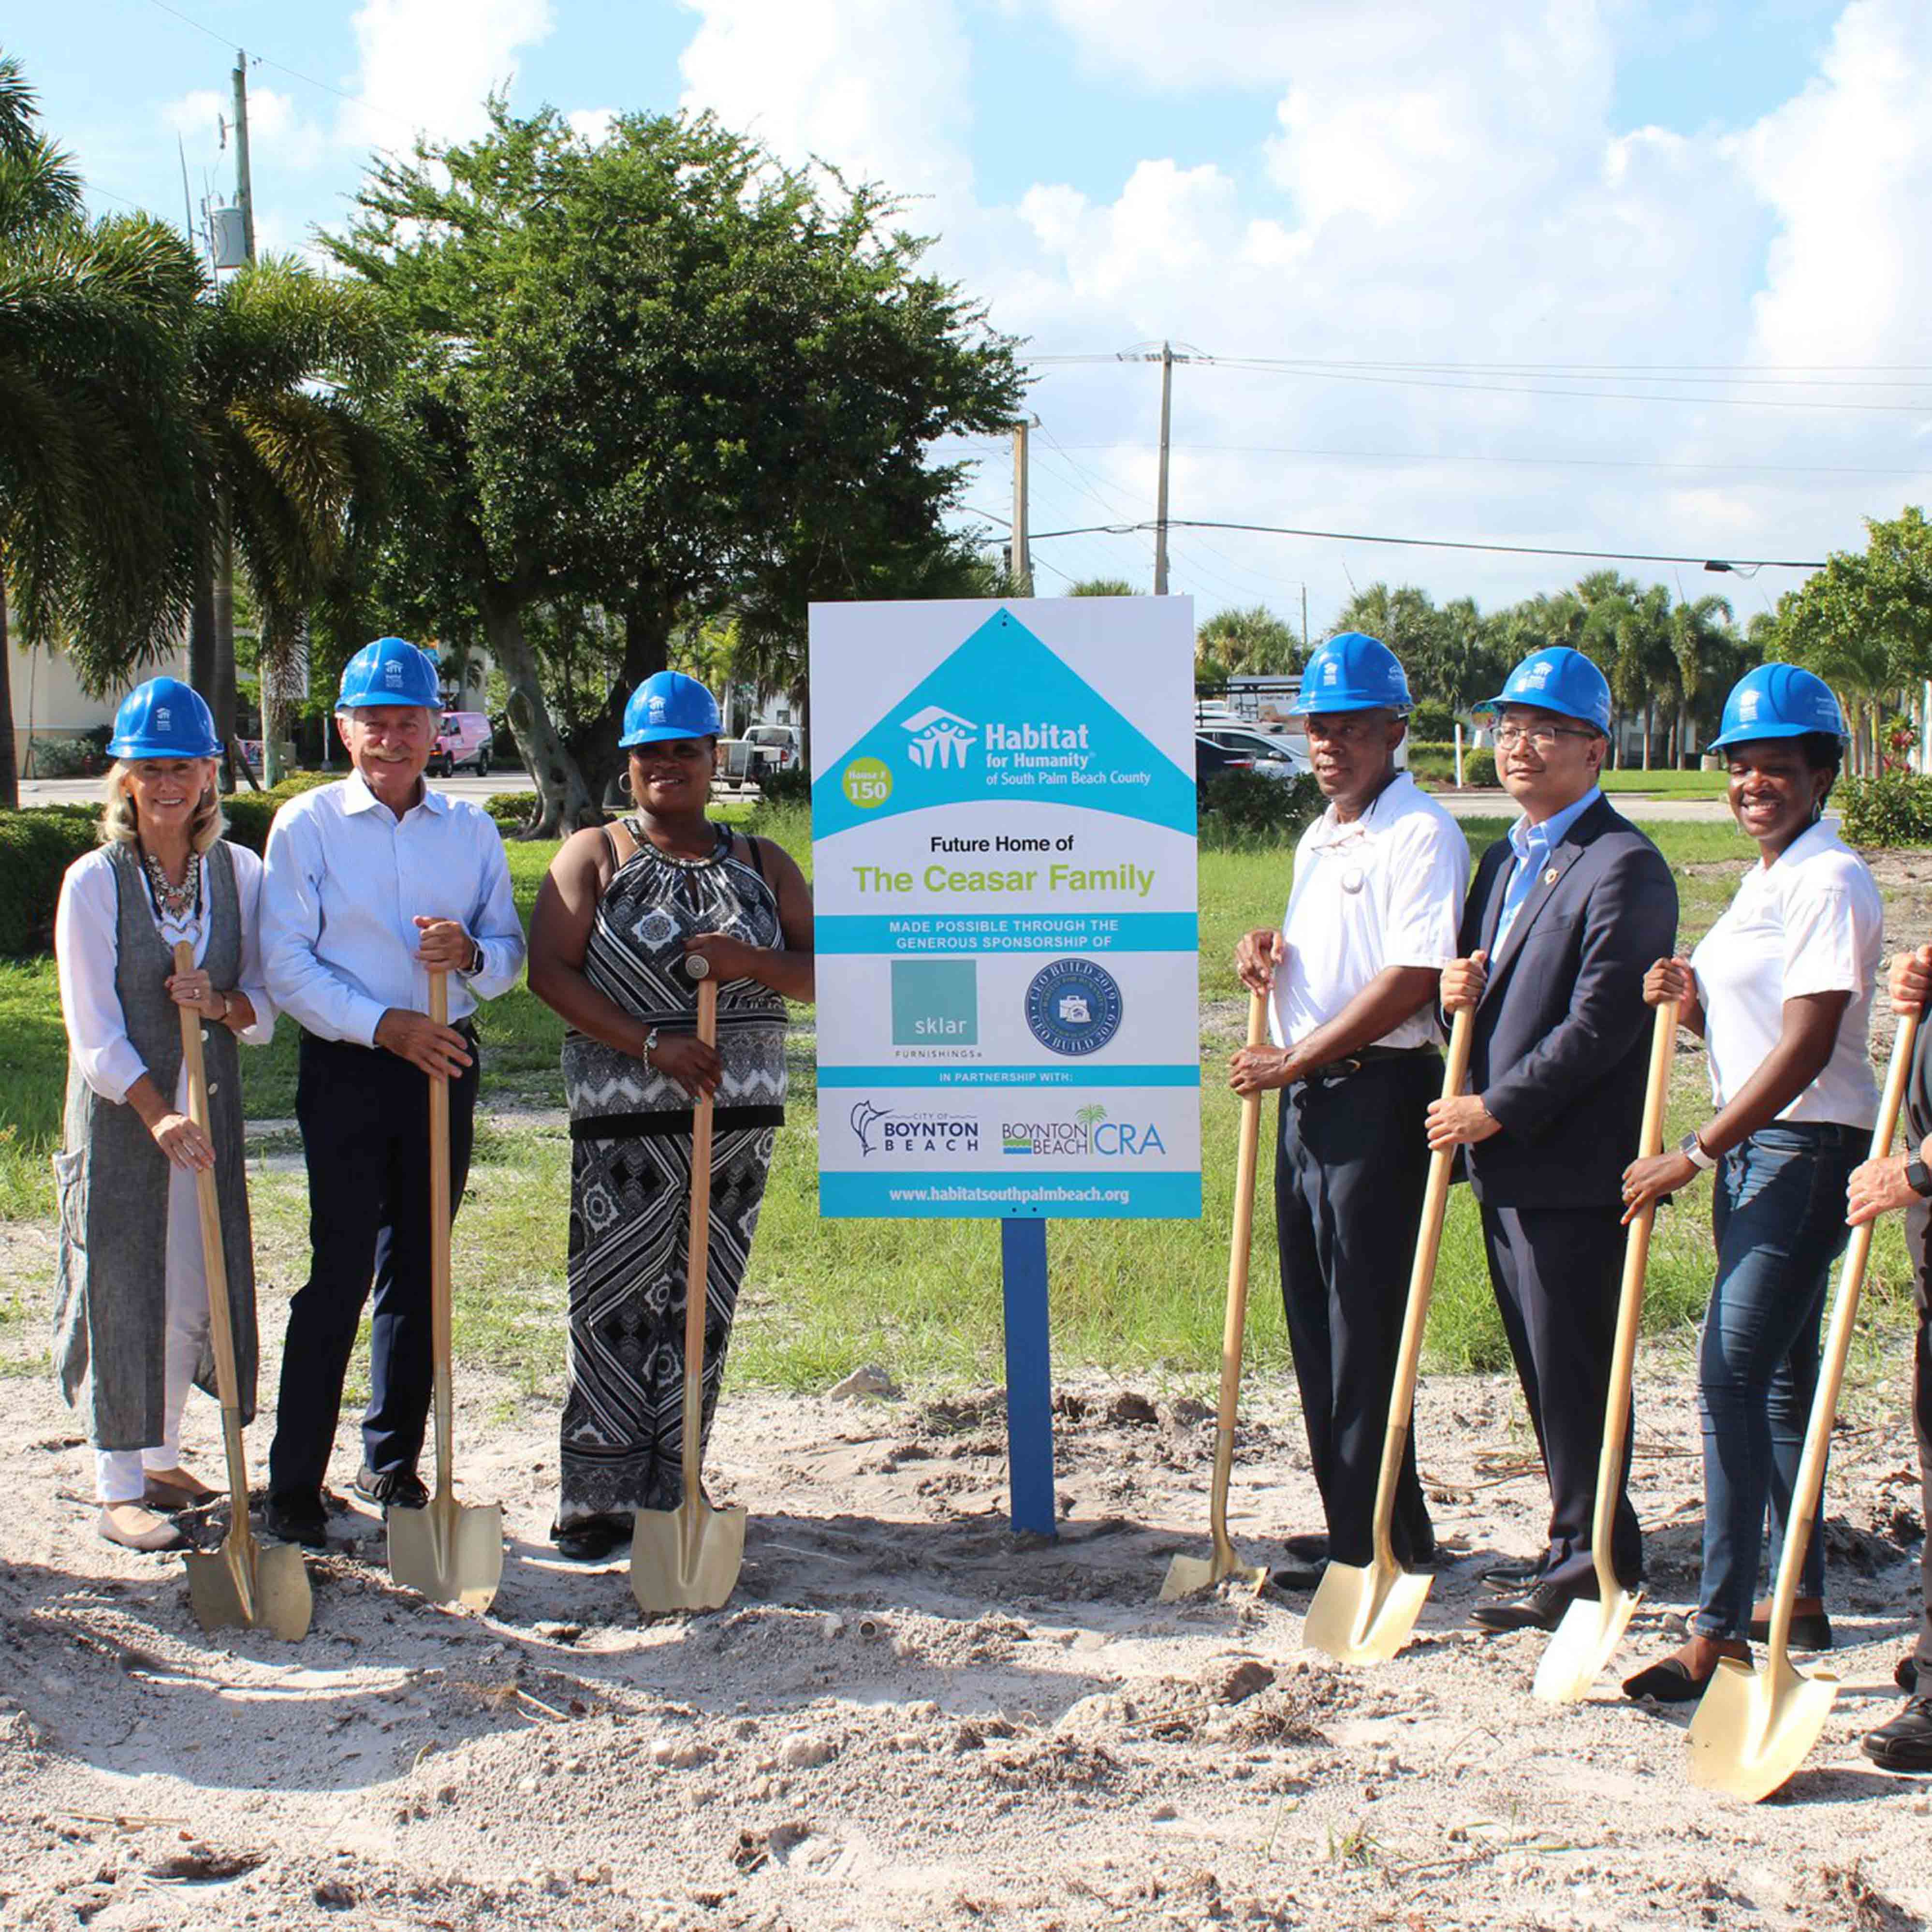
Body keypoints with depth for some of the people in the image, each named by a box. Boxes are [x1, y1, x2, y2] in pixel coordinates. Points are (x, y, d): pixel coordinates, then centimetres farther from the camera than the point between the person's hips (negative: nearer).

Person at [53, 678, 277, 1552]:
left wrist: (222, 1005, -18)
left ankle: (161, 1462, 27)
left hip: (209, 1105, 4)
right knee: (122, 1290, 0)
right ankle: (118, 1489, 10)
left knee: (193, 1290, 10)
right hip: (119, 1110, -4)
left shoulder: (239, 873, 2)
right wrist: (158, 1115, -24)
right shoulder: (94, 881, -9)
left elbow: (266, 1007, 5)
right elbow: (94, 1032, -12)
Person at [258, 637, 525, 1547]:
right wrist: (385, 1026, -16)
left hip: (444, 1063, 4)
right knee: (340, 1272, -7)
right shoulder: (306, 824, -1)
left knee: (419, 1272, 10)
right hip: (347, 1067, -4)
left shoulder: (471, 829, 9)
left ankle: (393, 1463, 23)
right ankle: (295, 1484, 1)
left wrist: (471, 953, -14)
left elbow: (512, 951, 9)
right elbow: (287, 963, -6)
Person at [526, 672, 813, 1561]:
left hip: (738, 1117, 3)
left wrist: (751, 961, -12)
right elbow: (550, 970, -6)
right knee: (614, 1304, -6)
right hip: (623, 1118, -3)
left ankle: (670, 1489, 14)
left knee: (702, 1308, 5)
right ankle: (598, 1496, 2)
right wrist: (652, 1043, -15)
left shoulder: (760, 863, 14)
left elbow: (826, 974, 9)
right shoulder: (593, 855, 6)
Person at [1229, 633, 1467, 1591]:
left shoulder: (1421, 833, -11)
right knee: (1314, 1322, 12)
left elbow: (1411, 980, -20)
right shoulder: (1316, 840, 18)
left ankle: (1376, 1538, 5)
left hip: (1377, 1094, -9)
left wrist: (1294, 1061, -16)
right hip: (1303, 1097, 9)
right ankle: (1351, 1521, 23)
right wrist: (1268, 947, 6)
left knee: (1364, 1328, -4)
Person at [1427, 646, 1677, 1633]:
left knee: (1572, 1370, -2)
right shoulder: (1503, 859, 17)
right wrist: (1457, 989, -2)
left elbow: (1601, 1025, -19)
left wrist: (1495, 1109, -16)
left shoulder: (1621, 866, -13)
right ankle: (1582, 1543, 26)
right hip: (1507, 1162, 9)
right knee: (1542, 1367, 15)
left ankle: (1590, 1562, 9)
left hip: (1573, 1164, -9)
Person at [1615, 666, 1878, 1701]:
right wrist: (1691, 1002, -1)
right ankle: (1804, 1600, 25)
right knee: (1777, 1376, 15)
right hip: (1751, 1148, 10)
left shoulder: (1830, 882, -14)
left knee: (1733, 1376, -13)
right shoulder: (1768, 879, 15)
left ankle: (1718, 1632, -10)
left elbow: (1807, 1048, -20)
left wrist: (1694, 1154, -20)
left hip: (1807, 1148, -10)